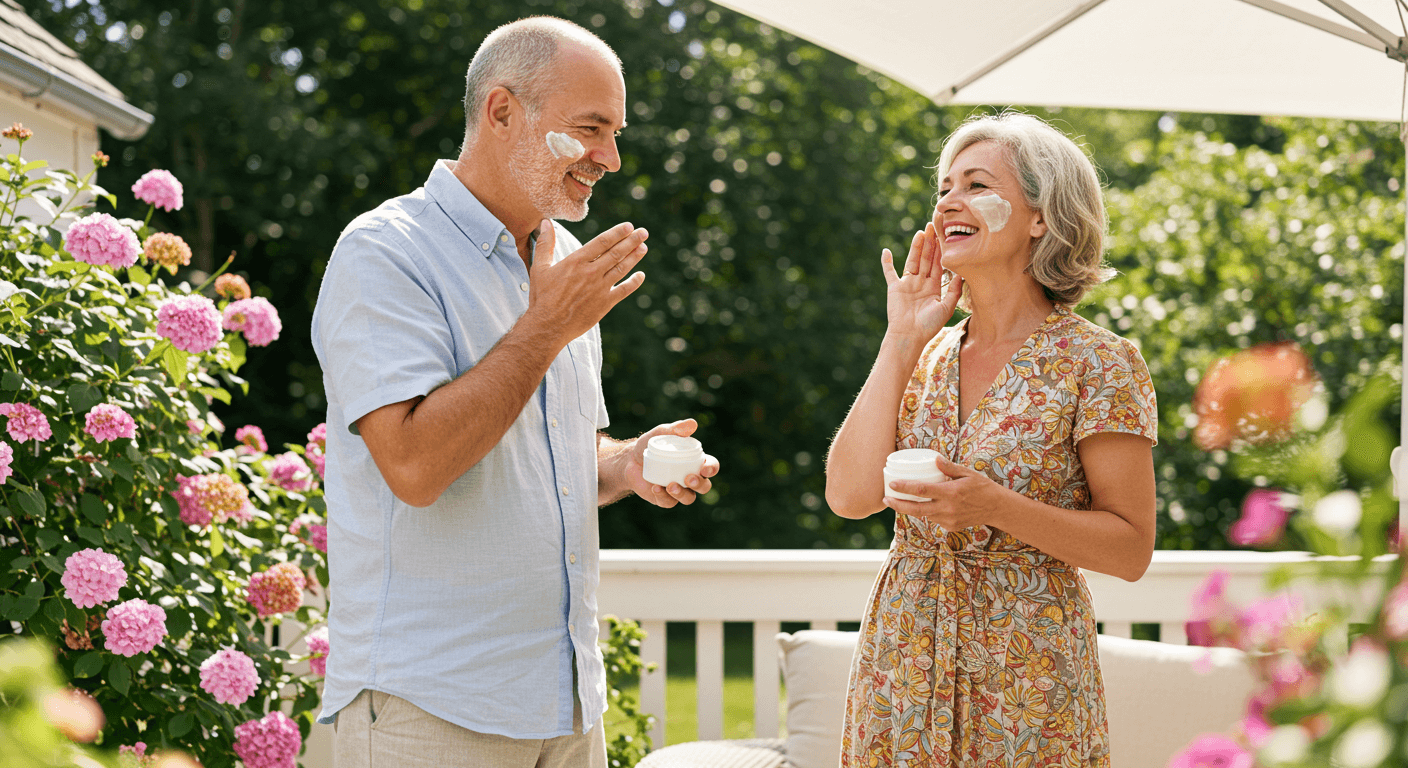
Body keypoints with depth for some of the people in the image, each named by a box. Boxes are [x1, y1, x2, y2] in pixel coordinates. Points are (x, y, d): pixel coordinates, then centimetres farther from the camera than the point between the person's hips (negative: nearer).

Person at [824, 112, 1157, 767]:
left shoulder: (1099, 364, -7)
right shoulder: (928, 358, 8)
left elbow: (1131, 550, -8)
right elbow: (850, 495, -5)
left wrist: (996, 508, -21)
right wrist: (901, 342, -3)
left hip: (1027, 680, -4)